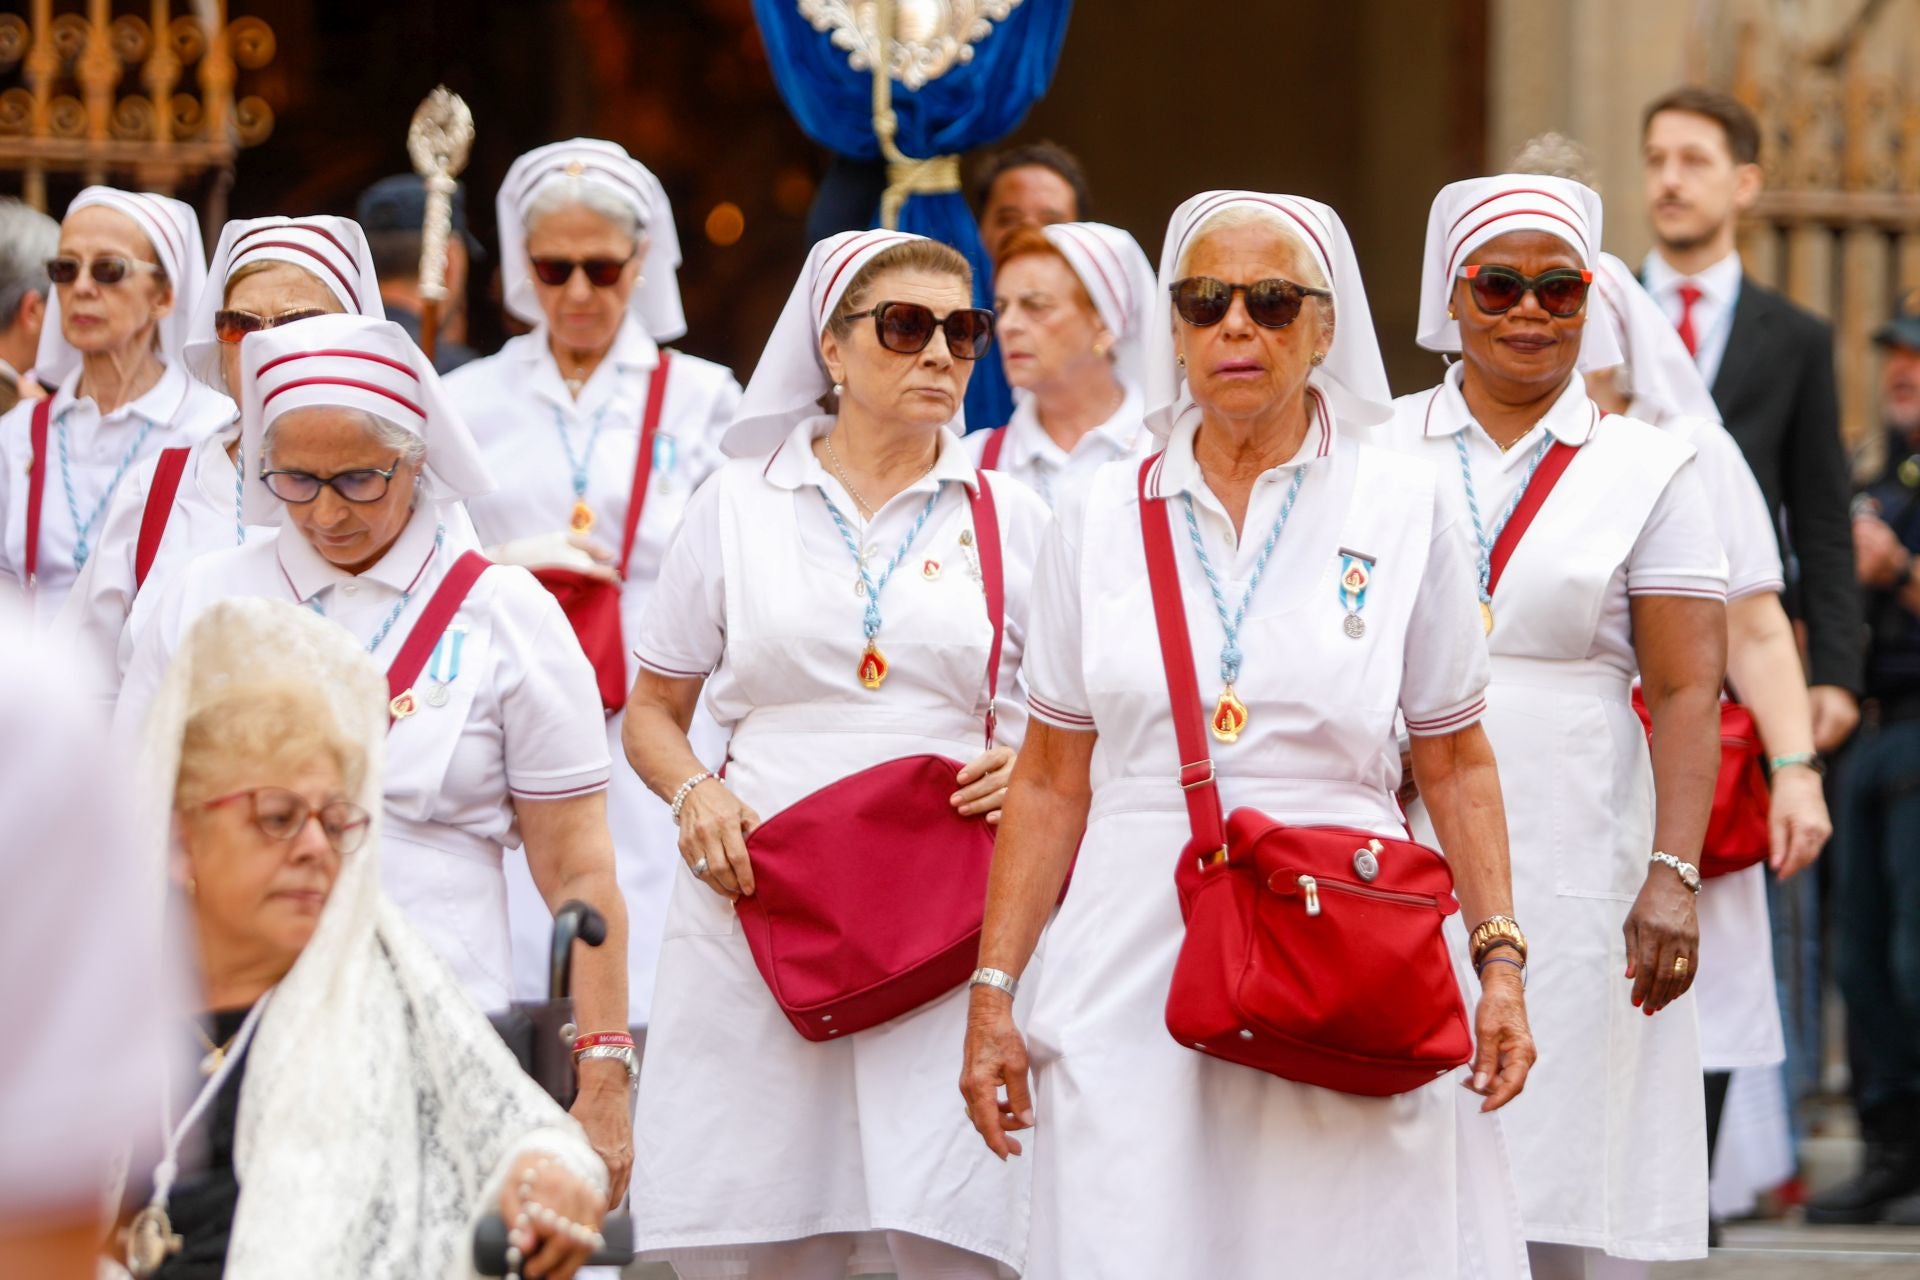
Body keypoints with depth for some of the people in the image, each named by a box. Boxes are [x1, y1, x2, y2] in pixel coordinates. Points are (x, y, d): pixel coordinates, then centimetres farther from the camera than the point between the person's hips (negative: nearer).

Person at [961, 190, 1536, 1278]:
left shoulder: (1402, 511, 5)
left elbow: (1458, 767, 7)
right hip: (1132, 974, 1)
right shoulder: (1102, 522, 8)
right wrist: (993, 993, 5)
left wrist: (1502, 960, -5)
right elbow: (1052, 783, 10)